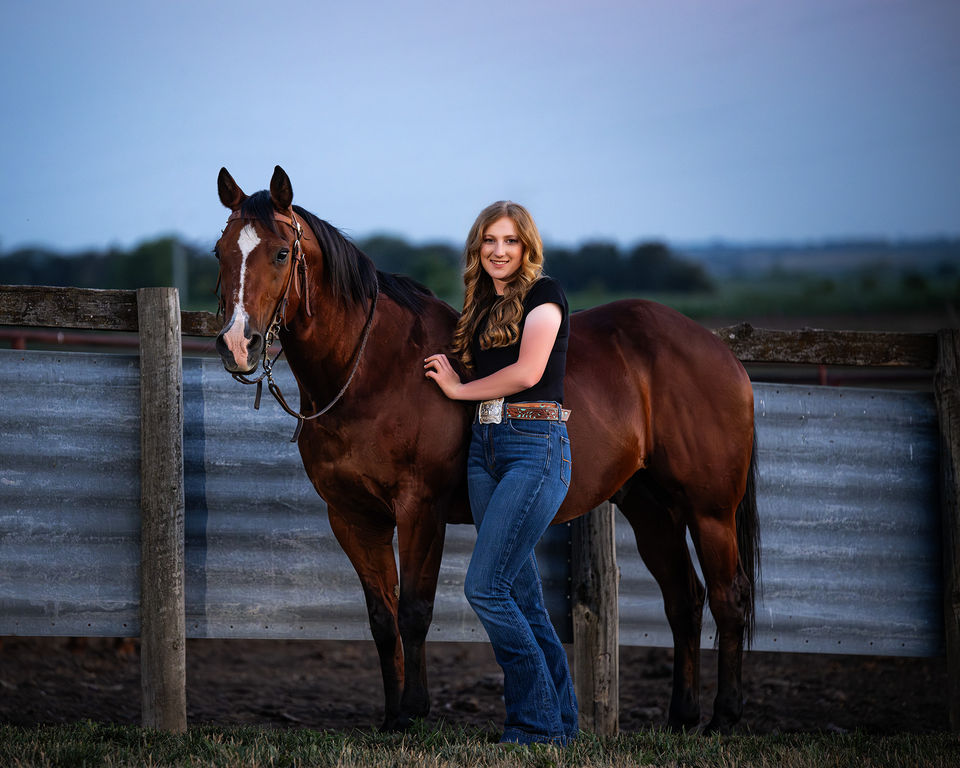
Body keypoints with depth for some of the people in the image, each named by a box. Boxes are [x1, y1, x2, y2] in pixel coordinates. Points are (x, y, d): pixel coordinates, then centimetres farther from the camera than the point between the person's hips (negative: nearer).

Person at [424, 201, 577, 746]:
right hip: (486, 446, 8)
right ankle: (562, 718, 10)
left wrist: (460, 389, -2)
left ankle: (539, 721, -8)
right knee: (522, 594, 5)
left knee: (485, 587, -14)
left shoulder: (544, 293, -3)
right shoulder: (485, 307, 20)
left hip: (536, 444, -8)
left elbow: (527, 371, -12)